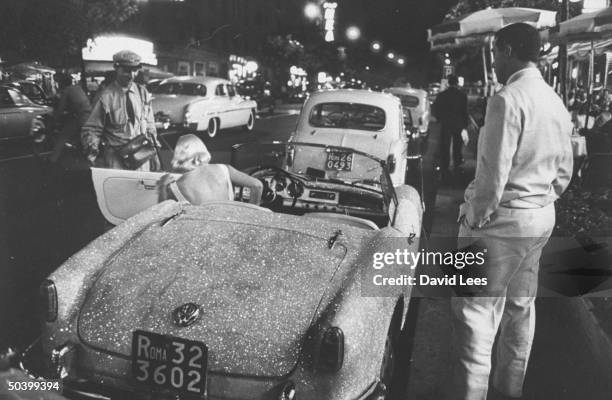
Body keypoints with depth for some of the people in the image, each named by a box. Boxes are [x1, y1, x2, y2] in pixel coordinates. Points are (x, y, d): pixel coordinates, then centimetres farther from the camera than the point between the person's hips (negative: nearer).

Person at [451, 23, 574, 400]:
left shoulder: (508, 99, -17)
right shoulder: (557, 103, 9)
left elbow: (493, 173, -20)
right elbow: (564, 171, 14)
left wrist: (474, 219, -11)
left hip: (503, 218, -9)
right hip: (542, 218, 9)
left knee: (477, 308, -3)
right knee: (521, 305, 19)